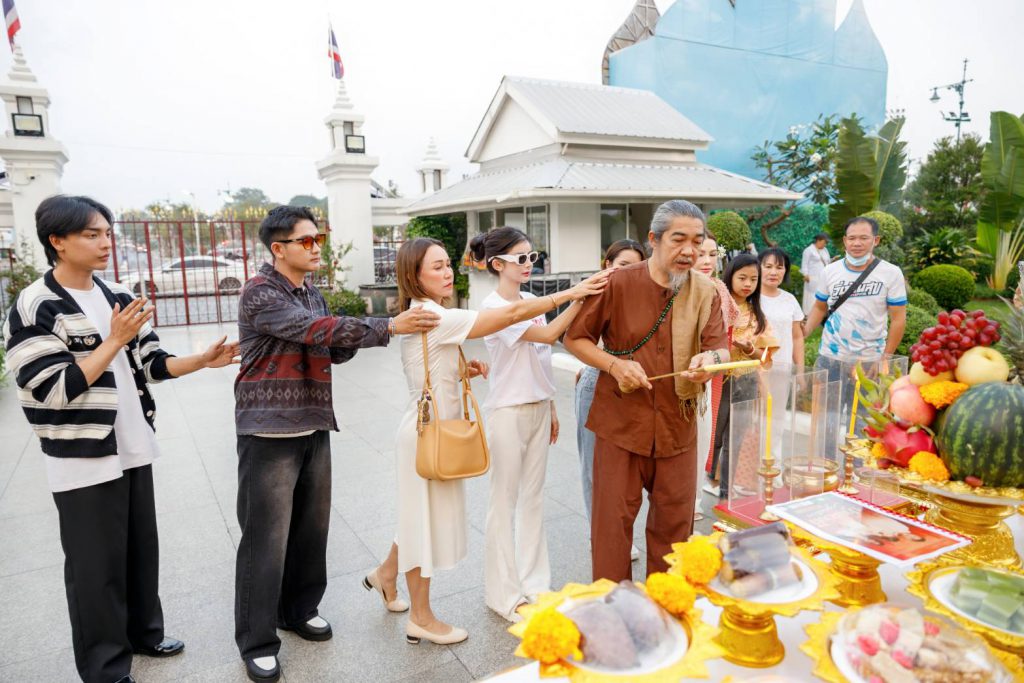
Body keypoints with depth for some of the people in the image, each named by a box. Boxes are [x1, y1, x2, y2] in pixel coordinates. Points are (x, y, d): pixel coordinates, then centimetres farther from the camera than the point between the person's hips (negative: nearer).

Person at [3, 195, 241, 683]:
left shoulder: (118, 298, 6)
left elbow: (150, 364, 8)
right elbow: (55, 388, -18)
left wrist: (202, 361, -7)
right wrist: (115, 340, -21)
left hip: (134, 449, 6)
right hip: (83, 460, -6)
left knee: (142, 551, 18)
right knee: (96, 565, 6)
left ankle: (143, 632, 38)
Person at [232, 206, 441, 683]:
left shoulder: (311, 292, 13)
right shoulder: (260, 292, -12)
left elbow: (330, 348, 17)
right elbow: (315, 328, -25)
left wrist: (351, 340, -5)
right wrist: (389, 327, -27)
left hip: (314, 427, 7)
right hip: (270, 432, -7)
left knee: (312, 527, 14)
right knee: (267, 537, 0)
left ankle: (298, 609, 33)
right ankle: (257, 642, 14)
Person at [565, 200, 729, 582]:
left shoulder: (706, 293, 2)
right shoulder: (617, 284, -8)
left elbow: (719, 349, -2)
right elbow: (575, 339, -1)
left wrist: (710, 358, -26)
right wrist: (616, 365, -16)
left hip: (678, 425, 3)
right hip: (620, 421, -3)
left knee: (675, 519, 14)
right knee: (613, 518, 4)